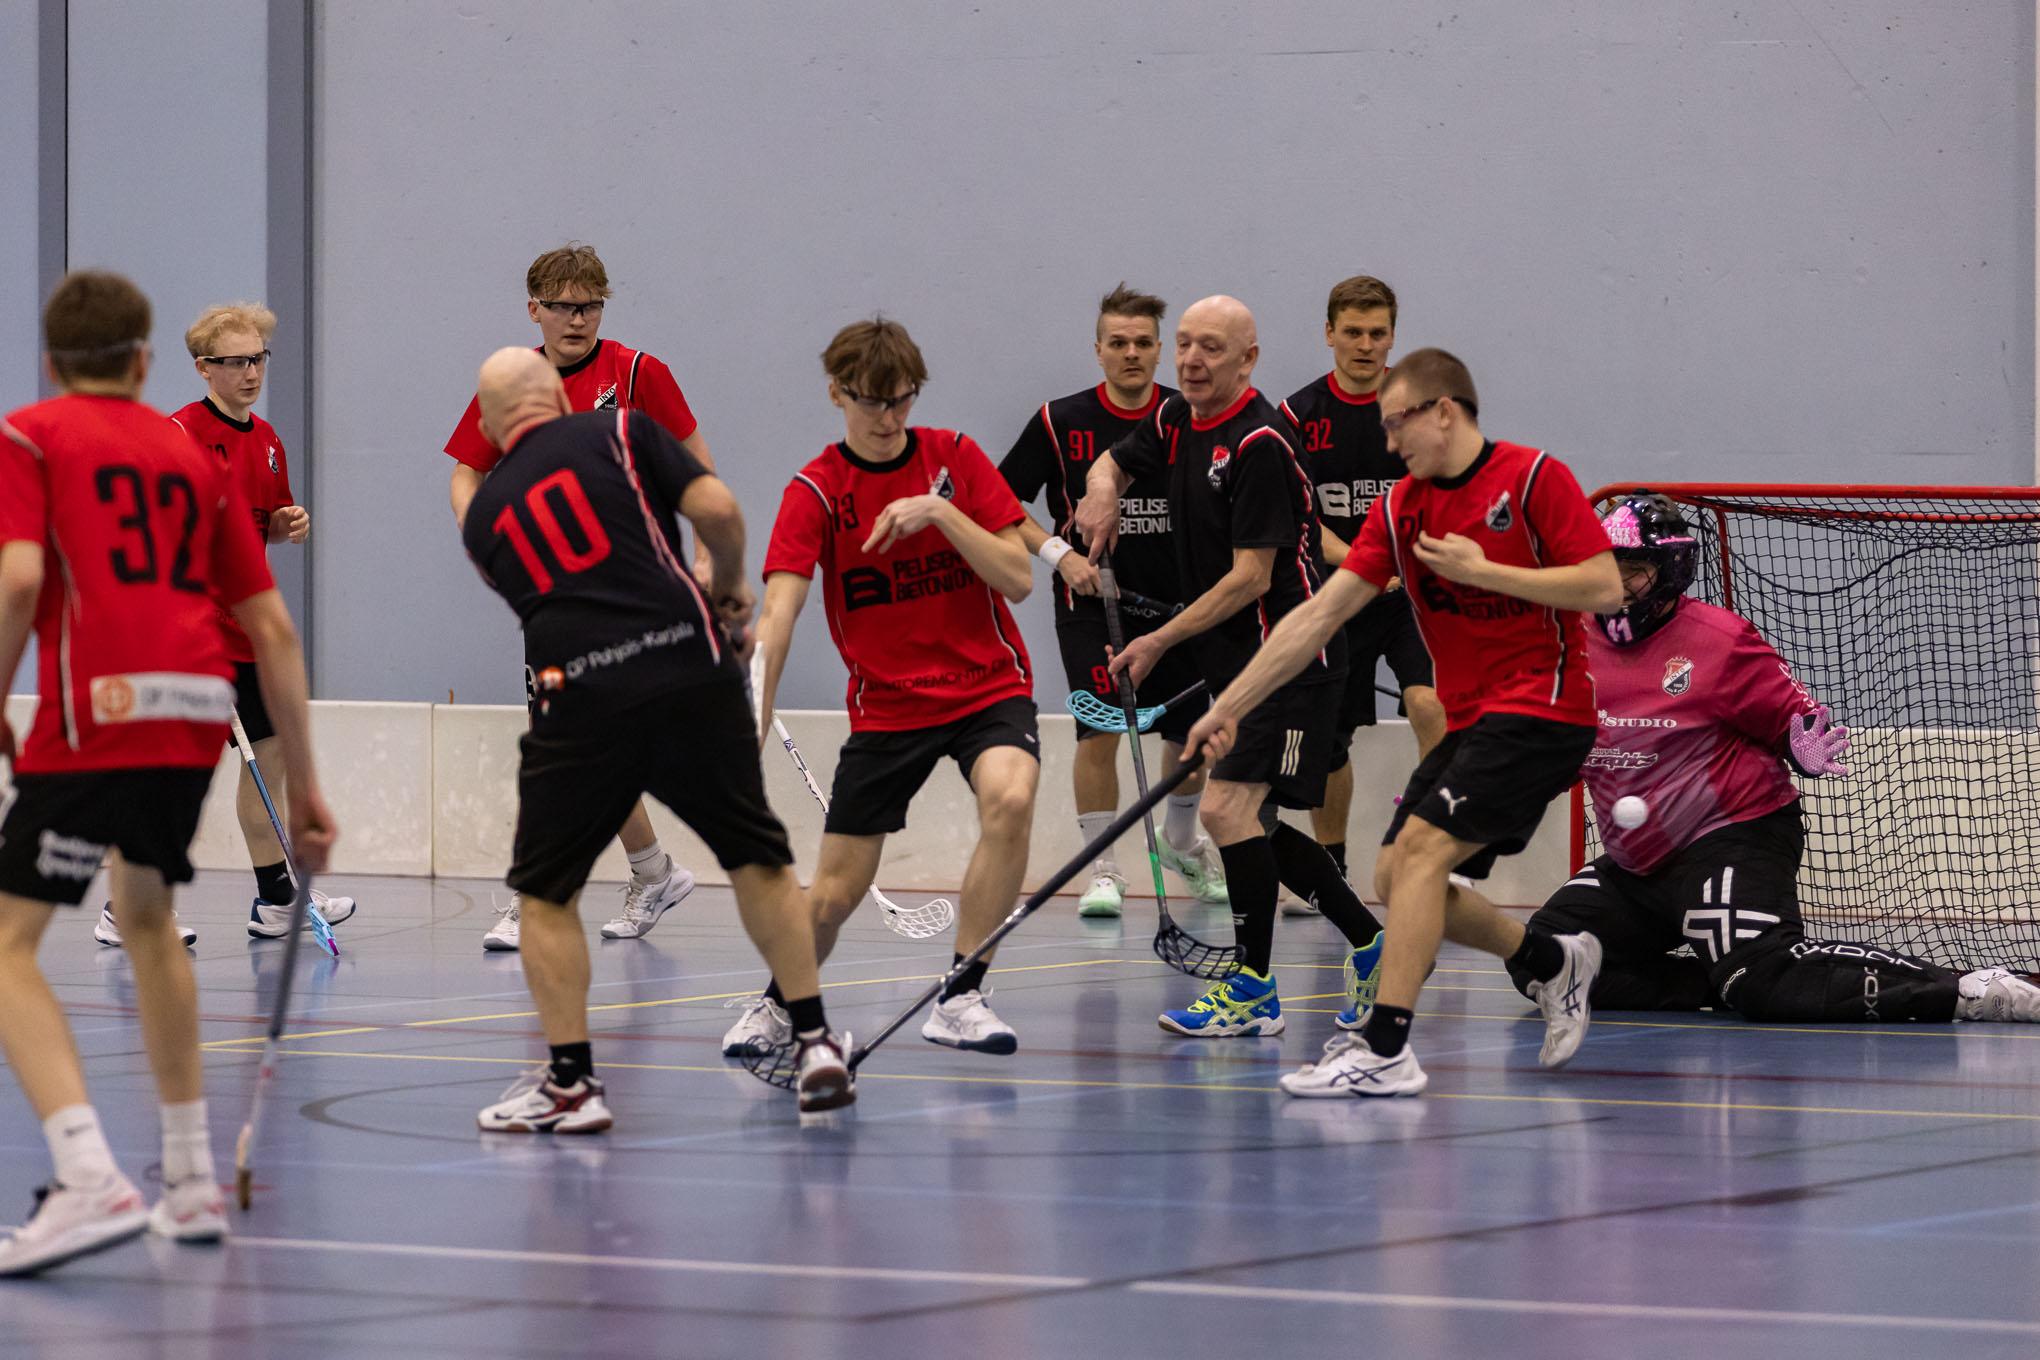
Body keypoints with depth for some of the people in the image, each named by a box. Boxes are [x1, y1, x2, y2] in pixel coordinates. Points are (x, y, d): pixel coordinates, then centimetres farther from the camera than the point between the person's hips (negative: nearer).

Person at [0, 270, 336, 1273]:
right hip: (201, 710, 5)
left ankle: (90, 1179, -23)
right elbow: (273, 630, 18)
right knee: (146, 915, 27)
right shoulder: (193, 456, 22)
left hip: (98, 711, -5)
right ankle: (192, 1182, 29)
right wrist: (303, 786, 21)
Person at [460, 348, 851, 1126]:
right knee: (758, 859, 14)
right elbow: (717, 510, -2)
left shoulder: (484, 518, 19)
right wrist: (729, 591, 16)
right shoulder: (617, 434, 11)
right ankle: (815, 1046, 13)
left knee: (545, 892, 14)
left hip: (580, 700, 0)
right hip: (690, 670, 0)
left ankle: (571, 1083, 10)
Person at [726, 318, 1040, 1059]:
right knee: (835, 890, 0)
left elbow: (1018, 579, -9)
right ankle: (778, 1003, 32)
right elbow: (777, 614, -19)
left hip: (988, 685, 0)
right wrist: (752, 720, -32)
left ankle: (960, 996, -19)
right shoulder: (815, 491, -8)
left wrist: (939, 511, -22)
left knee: (1010, 799, -31)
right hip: (886, 705, 0)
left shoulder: (955, 457, -3)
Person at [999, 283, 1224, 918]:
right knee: (1099, 731, -13)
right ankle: (1102, 868, -2)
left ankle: (1180, 840, 38)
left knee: (1191, 733, 11)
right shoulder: (1061, 421, -6)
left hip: (1178, 600, 2)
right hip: (1092, 600, -2)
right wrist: (1060, 553, -13)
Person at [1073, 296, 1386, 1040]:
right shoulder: (1176, 420, 8)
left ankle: (1253, 992, -8)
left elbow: (1251, 577, -20)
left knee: (1227, 806, -17)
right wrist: (1104, 490, 5)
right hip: (1238, 660, 9)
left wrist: (1161, 640, -16)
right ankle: (1369, 943, 25)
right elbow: (1117, 461, 30)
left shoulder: (1258, 444, -19)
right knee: (1249, 823, 11)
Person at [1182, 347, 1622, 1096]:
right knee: (1395, 879, 5)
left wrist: (1483, 570, -17)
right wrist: (1230, 707, 2)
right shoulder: (1402, 507, 8)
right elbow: (1318, 616, 6)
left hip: (1542, 708, -8)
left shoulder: (1533, 478, -9)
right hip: (1470, 719, 8)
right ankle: (1555, 961, 25)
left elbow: (1603, 587, -14)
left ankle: (1385, 1048, -22)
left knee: (1422, 846, -20)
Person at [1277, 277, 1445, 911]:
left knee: (1428, 705, -25)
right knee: (1327, 734, 7)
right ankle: (1330, 871, 27)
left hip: (1412, 593, -2)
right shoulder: (1300, 414, 0)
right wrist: (1356, 562, -22)